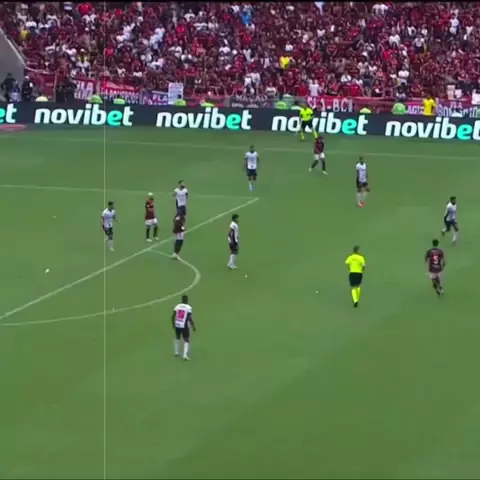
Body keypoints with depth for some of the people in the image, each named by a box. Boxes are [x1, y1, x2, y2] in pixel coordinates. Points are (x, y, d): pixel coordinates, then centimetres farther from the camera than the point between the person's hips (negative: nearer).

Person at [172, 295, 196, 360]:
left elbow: (173, 316, 3)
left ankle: (176, 352, 34)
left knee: (177, 338, 26)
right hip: (184, 326, -4)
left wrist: (173, 324, 19)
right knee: (186, 340, 5)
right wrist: (193, 326, -3)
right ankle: (185, 354, -10)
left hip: (177, 325, 4)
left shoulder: (177, 306, 1)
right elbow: (190, 318, -14)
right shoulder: (189, 307, -11)